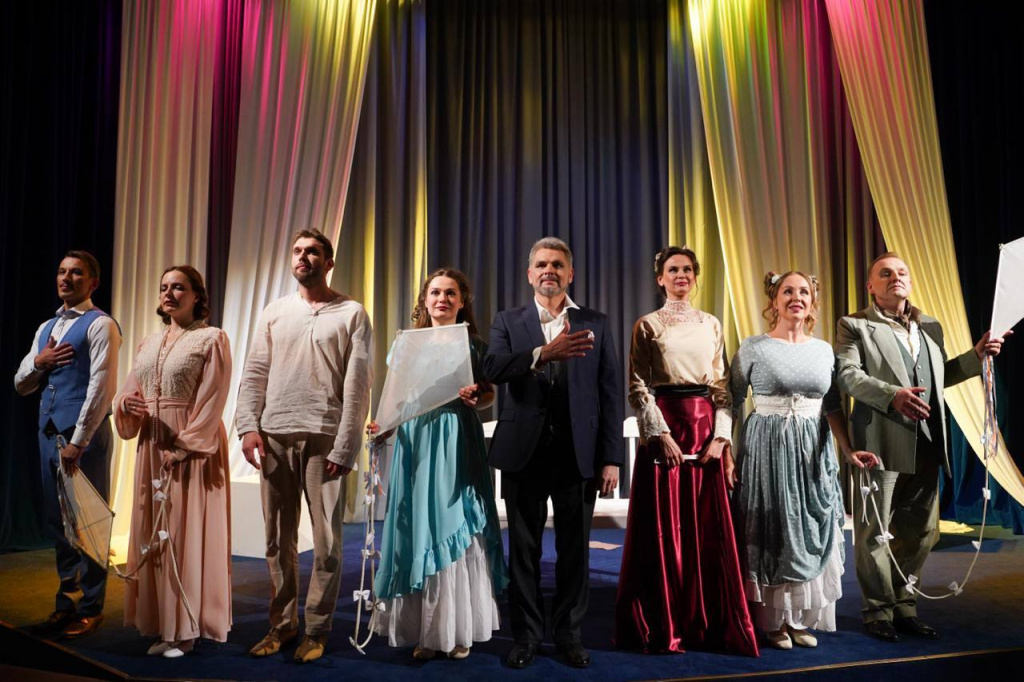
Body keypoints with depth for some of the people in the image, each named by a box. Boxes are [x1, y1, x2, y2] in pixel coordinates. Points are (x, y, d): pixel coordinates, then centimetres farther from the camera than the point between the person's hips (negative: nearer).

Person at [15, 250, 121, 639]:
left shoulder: (99, 325, -7)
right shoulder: (45, 329, 18)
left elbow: (102, 386, -15)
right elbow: (20, 385, 21)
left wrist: (78, 442, -19)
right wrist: (37, 362, -2)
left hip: (85, 434, -8)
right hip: (49, 432, 8)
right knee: (58, 521, 13)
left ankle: (91, 608, 10)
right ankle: (66, 603, 24)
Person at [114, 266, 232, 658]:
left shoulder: (212, 339, -5)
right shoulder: (149, 343, 15)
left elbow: (211, 404, -12)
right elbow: (129, 394, 13)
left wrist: (181, 448, -18)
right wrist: (125, 404, -10)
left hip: (193, 449, -6)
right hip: (152, 446, 6)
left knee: (188, 533, -2)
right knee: (153, 532, 8)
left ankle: (186, 629, 6)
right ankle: (160, 622, 17)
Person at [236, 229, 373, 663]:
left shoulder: (351, 314, 2)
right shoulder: (275, 312, 13)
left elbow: (358, 384, -3)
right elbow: (254, 374, 11)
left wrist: (345, 447, -10)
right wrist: (249, 426, -3)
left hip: (324, 437, -3)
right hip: (275, 436, 3)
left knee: (327, 540, 1)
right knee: (278, 538, 10)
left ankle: (316, 629, 14)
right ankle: (282, 624, 23)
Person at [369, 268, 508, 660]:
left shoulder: (473, 344, 4)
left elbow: (490, 394, 7)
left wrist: (475, 399, -14)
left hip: (458, 442, -1)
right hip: (417, 439, 2)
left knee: (457, 530, 1)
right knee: (420, 529, 4)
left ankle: (458, 629, 13)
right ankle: (424, 629, 14)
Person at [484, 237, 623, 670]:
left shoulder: (596, 324, 7)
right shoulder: (508, 322, 6)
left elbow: (610, 393, 3)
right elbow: (492, 368, -14)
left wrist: (611, 458, -3)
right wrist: (543, 353, -30)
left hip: (578, 454, 0)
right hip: (524, 451, 0)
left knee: (574, 549, 9)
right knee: (524, 548, 9)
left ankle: (569, 634, 25)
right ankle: (526, 635, 24)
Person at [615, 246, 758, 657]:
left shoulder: (711, 325, 13)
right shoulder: (647, 325, 4)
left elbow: (724, 385, 9)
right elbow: (637, 387, -3)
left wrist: (720, 436, -4)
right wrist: (661, 434, -14)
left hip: (706, 428, 3)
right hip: (663, 427, -3)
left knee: (709, 528, 4)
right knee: (664, 528, 0)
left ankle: (708, 623, 15)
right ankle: (662, 626, 11)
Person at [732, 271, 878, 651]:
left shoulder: (824, 349, 8)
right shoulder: (753, 348, -4)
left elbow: (833, 406, 9)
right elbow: (733, 401, -2)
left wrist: (848, 450, -1)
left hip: (813, 450, 4)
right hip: (768, 448, -4)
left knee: (811, 532, 7)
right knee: (772, 531, 2)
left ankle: (803, 619, 21)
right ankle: (772, 620, 15)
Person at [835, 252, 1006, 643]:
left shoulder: (930, 327, 18)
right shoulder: (855, 326, -1)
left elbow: (940, 376, 23)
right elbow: (848, 375, -13)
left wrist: (977, 356, 9)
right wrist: (892, 395, -27)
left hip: (926, 447, 6)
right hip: (881, 445, -6)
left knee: (921, 532, 12)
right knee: (875, 533, 3)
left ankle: (904, 606, 27)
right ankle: (878, 610, 16)